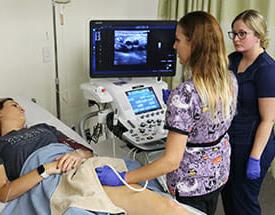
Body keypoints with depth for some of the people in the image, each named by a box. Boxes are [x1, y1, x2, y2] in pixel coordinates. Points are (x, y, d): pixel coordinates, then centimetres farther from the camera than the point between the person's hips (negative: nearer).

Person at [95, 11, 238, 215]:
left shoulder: (184, 94, -32)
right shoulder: (230, 80, -8)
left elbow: (171, 161, -30)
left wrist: (121, 178, -25)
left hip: (190, 185, -7)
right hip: (218, 174, 7)